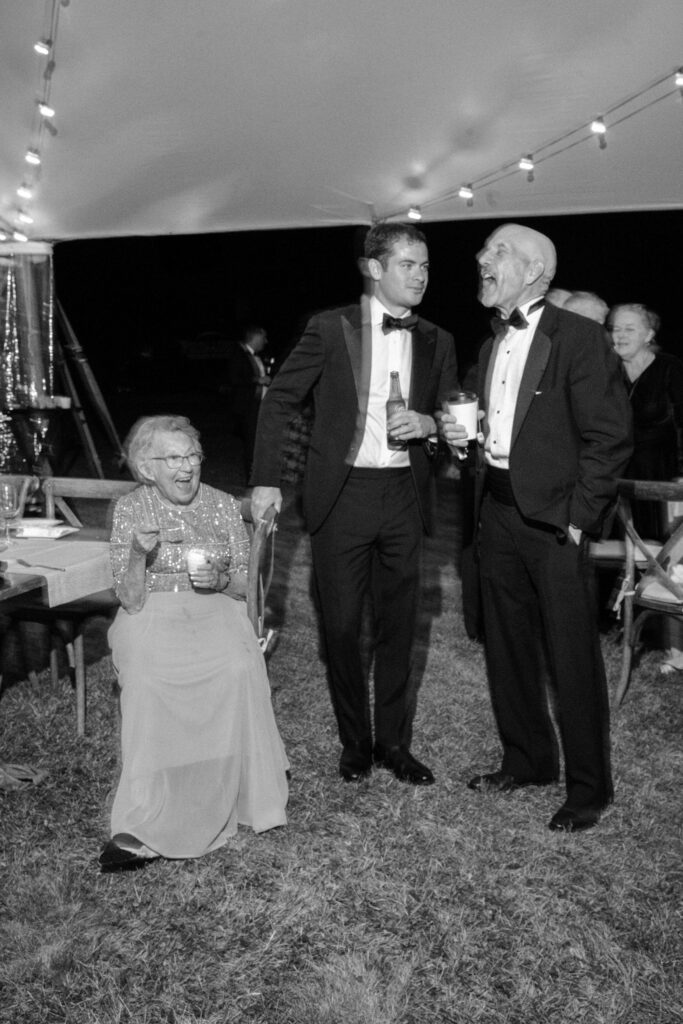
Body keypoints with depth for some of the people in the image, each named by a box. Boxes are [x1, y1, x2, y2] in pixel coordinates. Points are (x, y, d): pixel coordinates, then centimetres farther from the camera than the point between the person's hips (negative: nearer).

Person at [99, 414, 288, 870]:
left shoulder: (223, 505, 7)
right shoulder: (131, 509, 3)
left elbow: (246, 587, 10)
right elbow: (131, 600, -3)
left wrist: (221, 580, -13)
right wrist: (138, 555, -21)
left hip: (215, 611, 1)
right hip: (152, 616, -1)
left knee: (239, 669, -32)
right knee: (149, 679, -33)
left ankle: (238, 793, -16)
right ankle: (145, 822, -26)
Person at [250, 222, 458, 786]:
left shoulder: (437, 342, 9)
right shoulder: (330, 328, -2)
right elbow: (278, 402, 1)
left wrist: (429, 423, -8)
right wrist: (266, 480, -5)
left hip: (404, 495, 3)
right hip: (341, 494, -3)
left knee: (398, 626, 9)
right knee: (341, 626, 4)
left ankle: (394, 742, 25)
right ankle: (354, 742, 23)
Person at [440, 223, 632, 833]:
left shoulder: (578, 338, -9)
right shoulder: (492, 346, 15)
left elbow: (610, 437, -13)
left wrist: (579, 518, -15)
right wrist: (462, 433, 1)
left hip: (554, 517, -7)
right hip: (498, 509, 8)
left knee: (572, 656, 1)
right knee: (506, 646, 15)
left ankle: (588, 788, 17)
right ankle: (528, 760, 33)